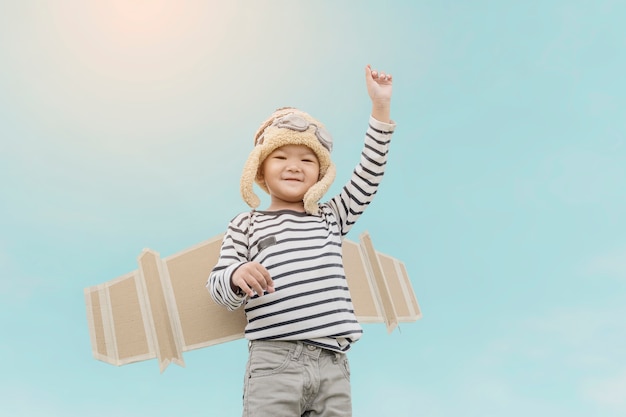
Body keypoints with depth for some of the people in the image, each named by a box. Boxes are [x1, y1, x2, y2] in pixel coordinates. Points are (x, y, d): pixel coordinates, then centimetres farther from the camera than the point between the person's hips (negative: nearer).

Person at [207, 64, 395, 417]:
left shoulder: (330, 217, 19)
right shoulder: (246, 225, 11)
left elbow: (368, 177, 12)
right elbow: (219, 289, 6)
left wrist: (381, 107, 9)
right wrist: (237, 276, -19)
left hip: (332, 364, 3)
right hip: (274, 362, -2)